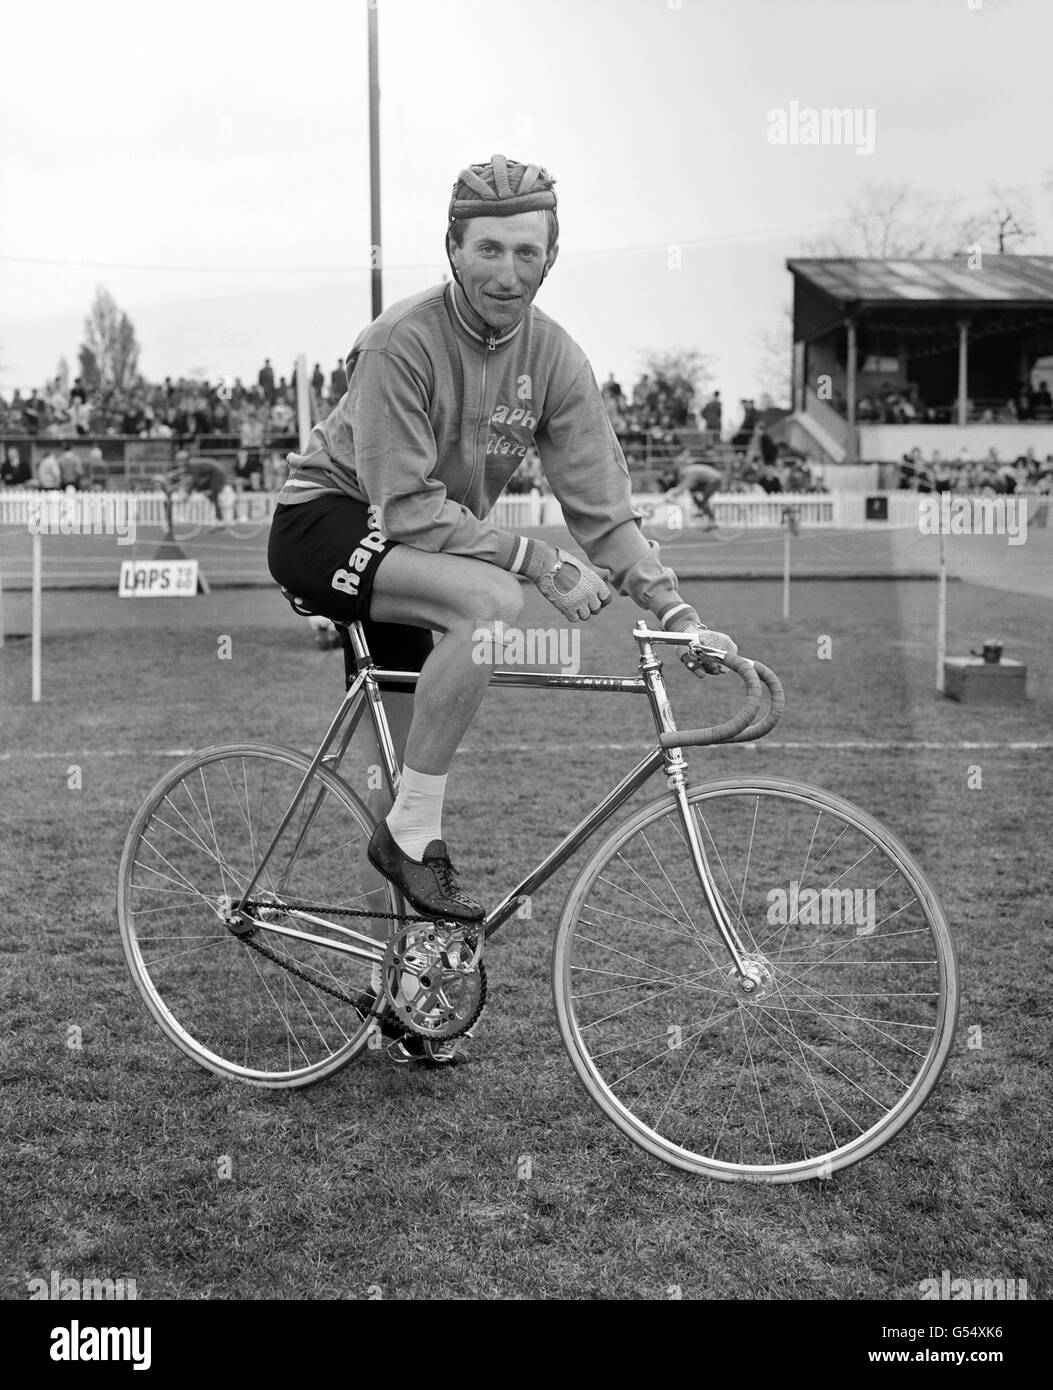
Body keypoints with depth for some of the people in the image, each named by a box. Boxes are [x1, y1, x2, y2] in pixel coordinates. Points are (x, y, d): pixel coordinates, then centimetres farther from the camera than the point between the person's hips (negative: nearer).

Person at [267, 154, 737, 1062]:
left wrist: (678, 614, -16)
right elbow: (409, 508, -28)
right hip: (328, 522, -6)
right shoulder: (401, 343, -24)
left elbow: (603, 505, -7)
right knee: (492, 600, -34)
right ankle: (411, 832, -21)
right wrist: (538, 561, -33)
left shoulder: (554, 357, -7)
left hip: (422, 546, 6)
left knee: (424, 767, 7)